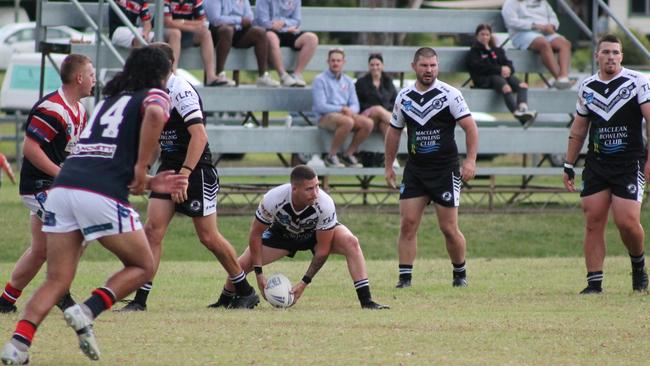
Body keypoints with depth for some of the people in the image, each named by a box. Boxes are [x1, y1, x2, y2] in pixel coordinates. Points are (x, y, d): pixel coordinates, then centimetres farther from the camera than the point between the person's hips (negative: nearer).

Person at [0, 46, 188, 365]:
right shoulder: (154, 96, 11)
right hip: (102, 195, -6)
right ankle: (86, 312, -7)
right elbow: (154, 114, -17)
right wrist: (141, 168, -8)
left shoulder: (109, 100, 31)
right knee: (142, 266, 13)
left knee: (57, 281, 8)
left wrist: (149, 184, 29)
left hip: (63, 186, 6)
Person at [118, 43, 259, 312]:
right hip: (168, 169, 8)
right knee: (153, 229, -6)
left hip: (196, 171, -8)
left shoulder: (180, 91, -18)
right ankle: (140, 299, -8)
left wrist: (184, 174, -30)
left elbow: (199, 135, -25)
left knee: (208, 237, 0)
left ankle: (246, 292, 17)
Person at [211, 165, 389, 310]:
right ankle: (223, 302, 17)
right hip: (282, 232, 1)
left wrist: (304, 283, -26)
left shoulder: (325, 204, -37)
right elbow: (255, 234, -19)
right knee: (243, 263, -14)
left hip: (317, 232, -1)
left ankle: (366, 301, -25)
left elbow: (323, 249, -26)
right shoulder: (273, 199, -36)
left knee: (351, 242, -30)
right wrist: (259, 273, -21)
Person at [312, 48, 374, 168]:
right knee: (348, 122, -37)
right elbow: (320, 106, -11)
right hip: (326, 117, -6)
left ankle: (348, 154, -6)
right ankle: (331, 156, -22)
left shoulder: (348, 81, 17)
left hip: (346, 114, 6)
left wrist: (350, 110, -14)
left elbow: (355, 105, 11)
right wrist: (342, 109, -18)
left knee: (368, 123, -21)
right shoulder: (320, 80, -1)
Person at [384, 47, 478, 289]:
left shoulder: (449, 94, -7)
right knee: (407, 224, -6)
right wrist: (388, 166, 17)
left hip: (446, 169, -4)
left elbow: (470, 126, -8)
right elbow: (394, 131, 18)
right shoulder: (404, 97, 6)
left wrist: (470, 160, -17)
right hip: (414, 169, 4)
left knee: (449, 229, -2)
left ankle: (460, 273, 18)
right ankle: (405, 276, -2)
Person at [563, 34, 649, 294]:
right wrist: (568, 166, 18)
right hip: (596, 164, 4)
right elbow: (578, 129, 19)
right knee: (593, 222, -3)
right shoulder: (587, 87, 11)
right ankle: (594, 282, 1)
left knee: (627, 222, -13)